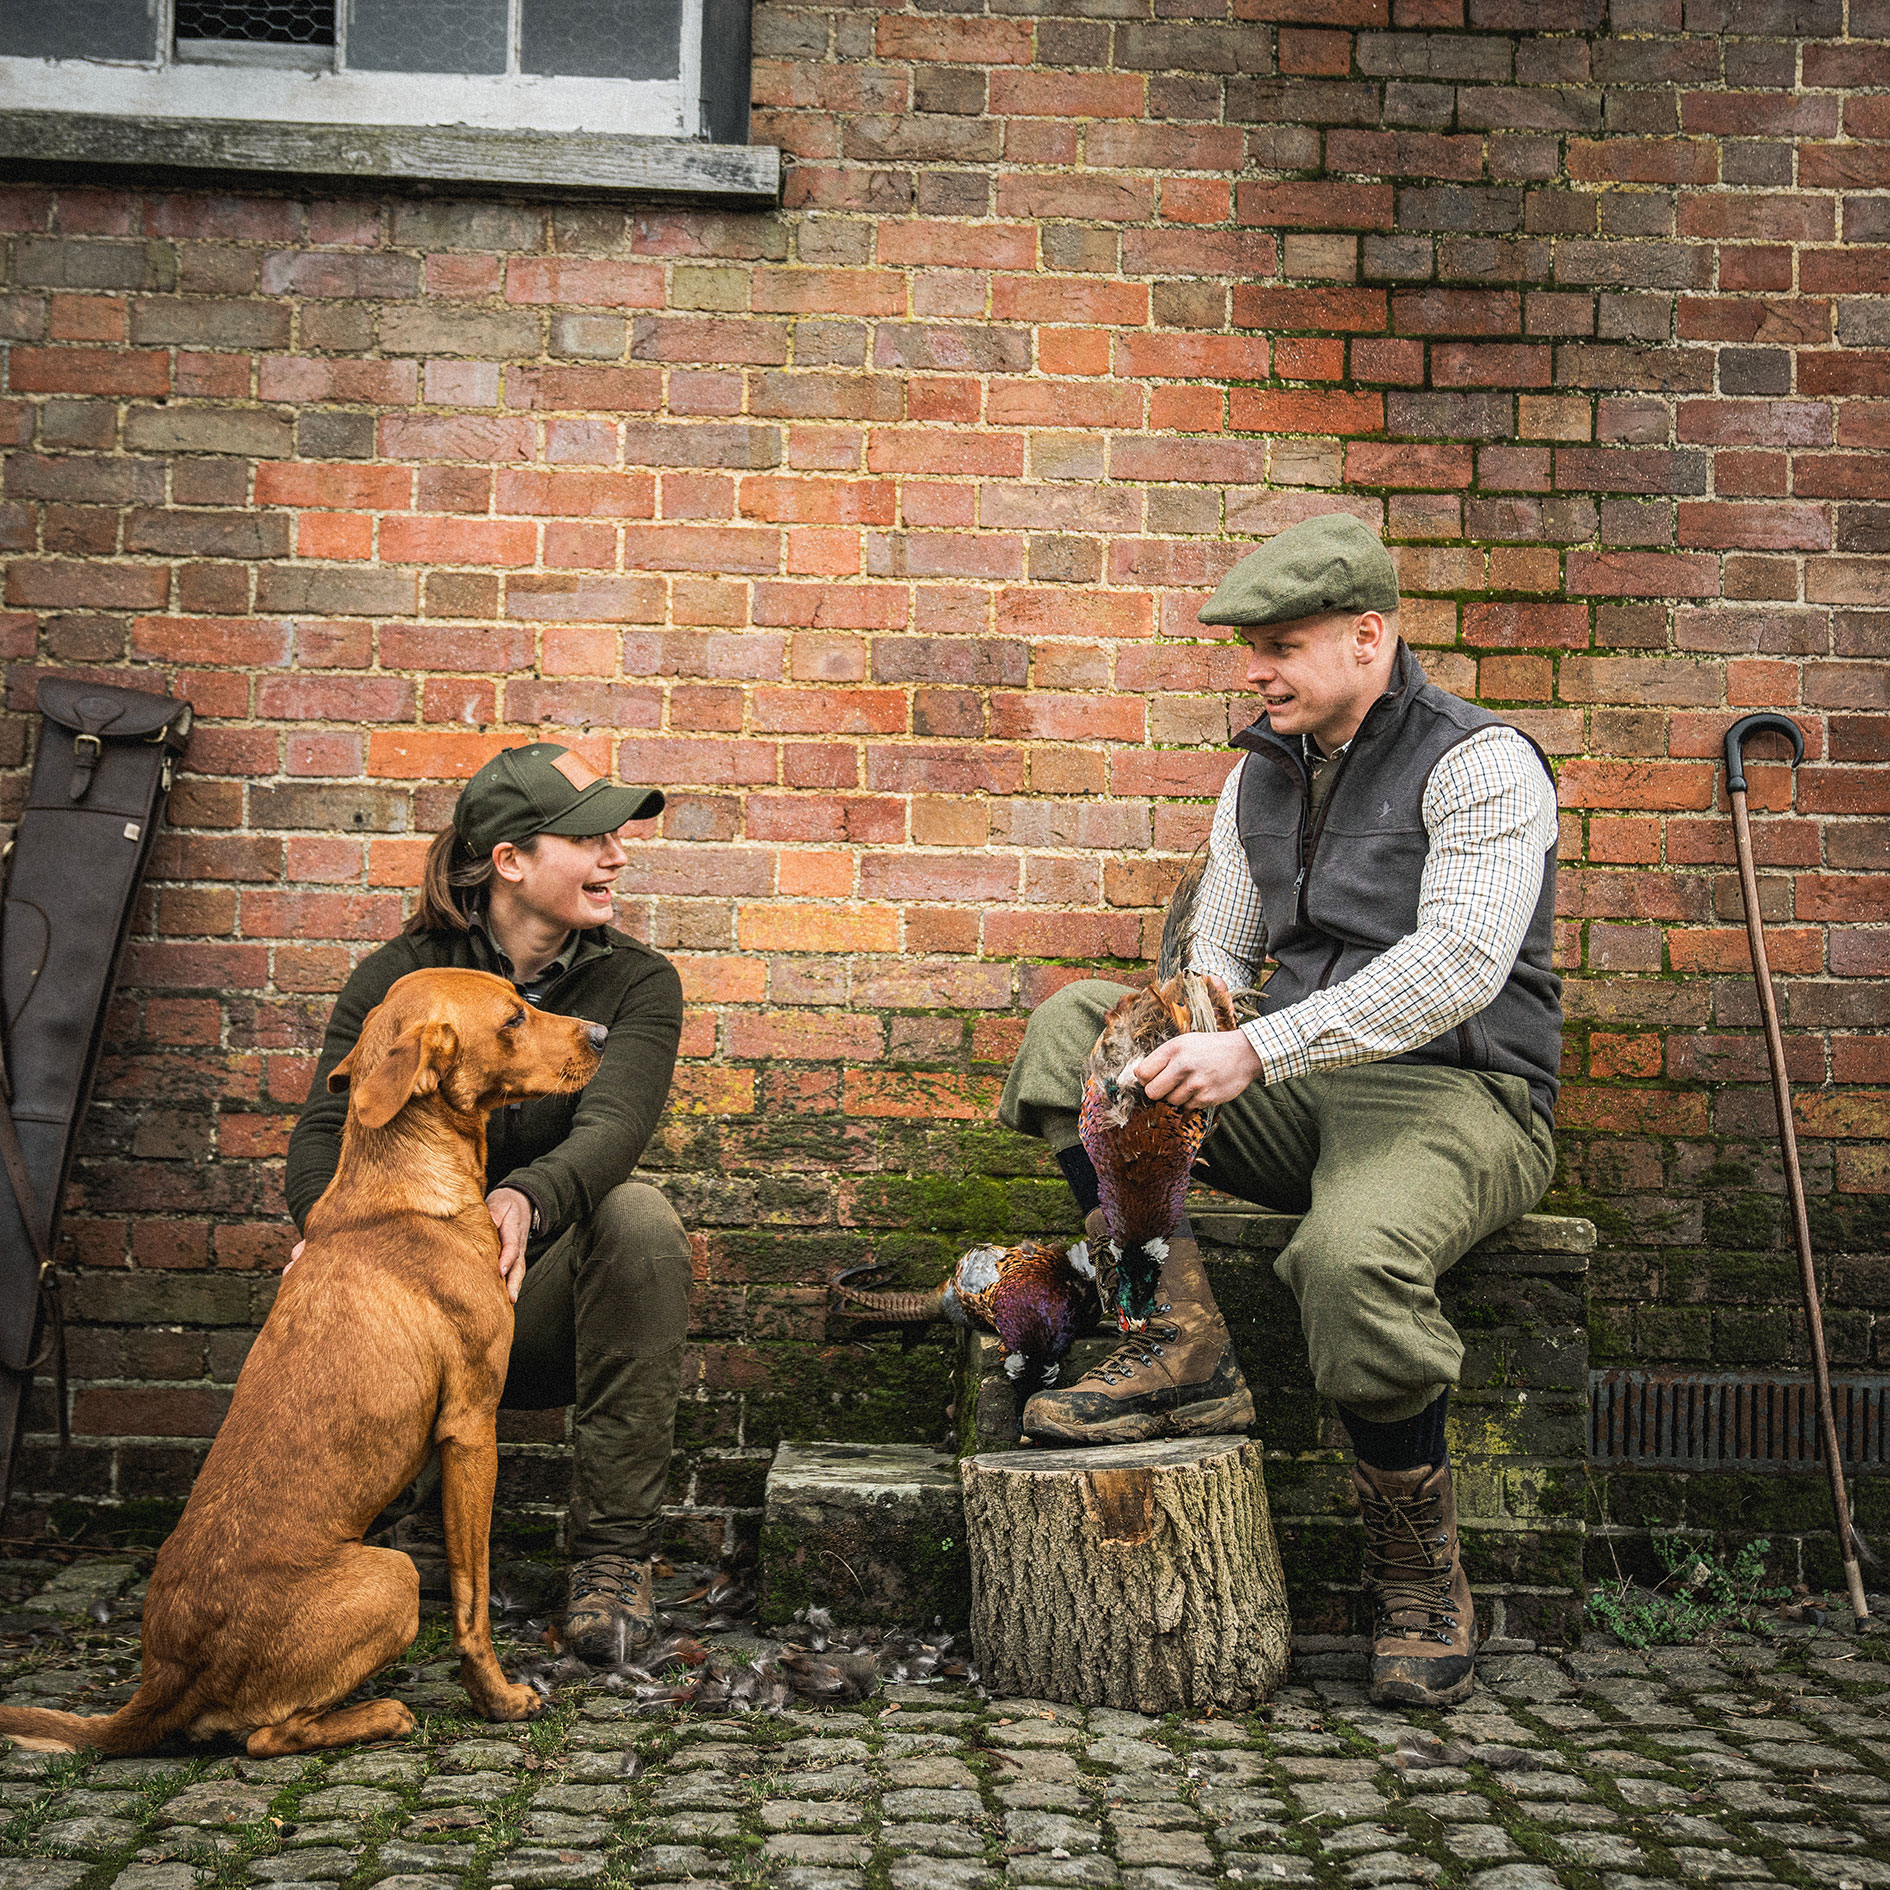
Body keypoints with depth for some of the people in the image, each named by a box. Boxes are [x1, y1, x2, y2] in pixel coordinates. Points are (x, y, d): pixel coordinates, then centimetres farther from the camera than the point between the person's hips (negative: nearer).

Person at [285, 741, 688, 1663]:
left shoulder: (637, 982, -6)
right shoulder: (399, 975, -4)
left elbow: (611, 1125, -25)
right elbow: (326, 1129, -14)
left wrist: (525, 1201, -48)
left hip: (552, 1305, -1)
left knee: (639, 1214, -31)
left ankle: (614, 1551, -23)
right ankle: (428, 1508, 2)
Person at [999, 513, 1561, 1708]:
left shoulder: (1483, 765, -9)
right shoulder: (1261, 778, 14)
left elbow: (1458, 966, -22)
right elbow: (1218, 952, 15)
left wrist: (1257, 1050, -29)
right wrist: (1182, 1039, -10)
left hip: (1456, 1096, -7)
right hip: (1299, 1091, 7)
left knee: (1352, 1252, -38)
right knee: (1073, 1023, -9)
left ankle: (1422, 1583, -17)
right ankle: (1182, 1341, -21)